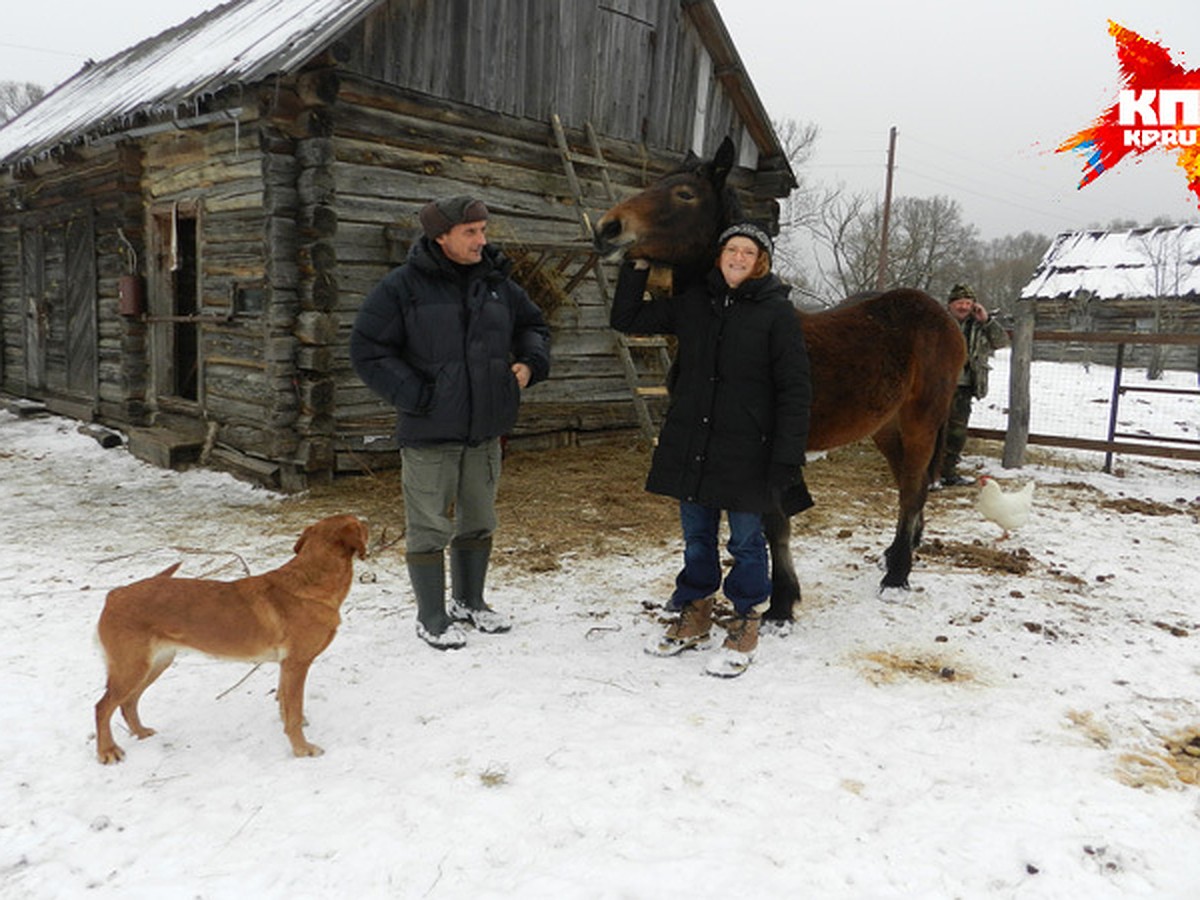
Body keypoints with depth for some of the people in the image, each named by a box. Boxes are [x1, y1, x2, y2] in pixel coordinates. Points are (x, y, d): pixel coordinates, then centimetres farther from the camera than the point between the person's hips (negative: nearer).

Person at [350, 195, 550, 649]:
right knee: (430, 527, 2)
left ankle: (470, 601, 36)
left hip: (485, 429, 6)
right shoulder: (402, 287, -9)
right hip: (429, 432, -5)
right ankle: (432, 617, 19)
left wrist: (530, 362, 2)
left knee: (478, 521, 17)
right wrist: (413, 395, -16)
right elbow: (367, 351, -8)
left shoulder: (497, 283, 7)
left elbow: (533, 325, 22)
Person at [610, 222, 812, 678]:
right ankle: (693, 619, 33)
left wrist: (786, 459, -14)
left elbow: (795, 392, -8)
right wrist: (637, 268, 5)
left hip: (746, 451, -4)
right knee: (696, 537, 16)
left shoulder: (777, 313, -6)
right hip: (689, 444, 5)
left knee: (745, 540, 8)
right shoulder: (692, 302, 7)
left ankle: (744, 628, 24)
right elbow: (626, 319, 15)